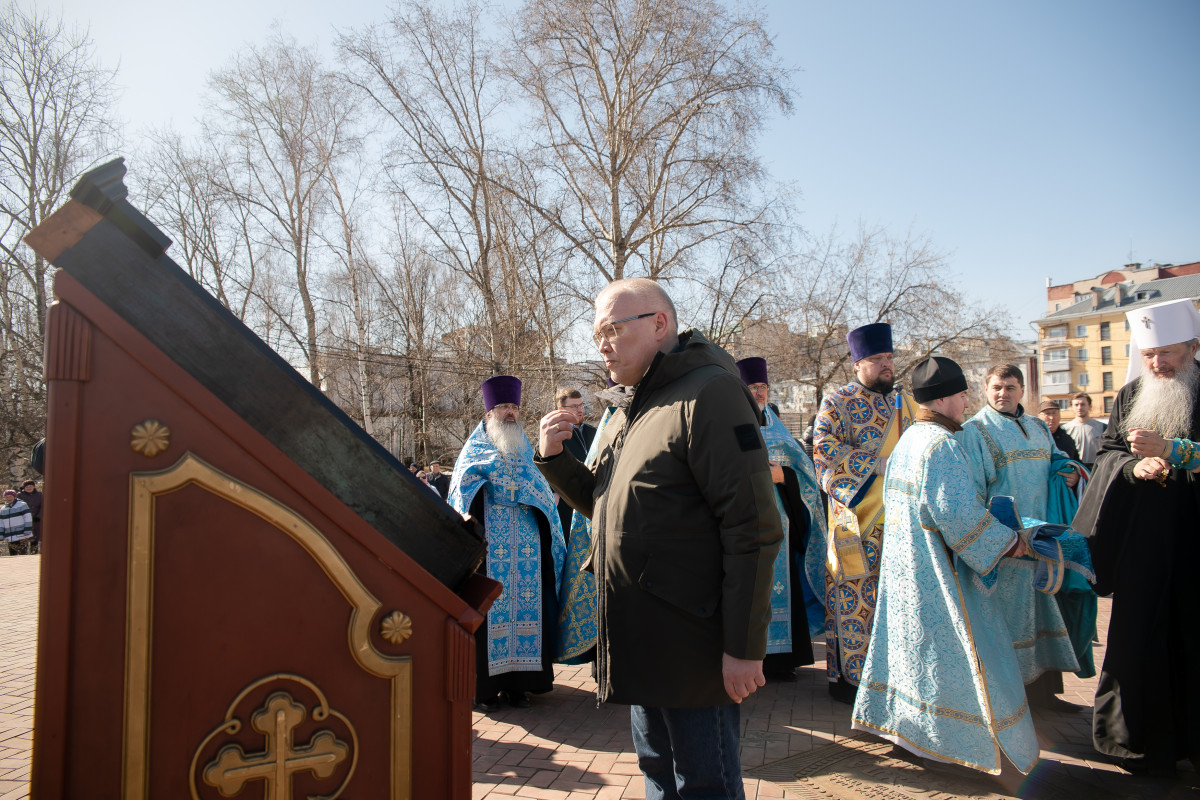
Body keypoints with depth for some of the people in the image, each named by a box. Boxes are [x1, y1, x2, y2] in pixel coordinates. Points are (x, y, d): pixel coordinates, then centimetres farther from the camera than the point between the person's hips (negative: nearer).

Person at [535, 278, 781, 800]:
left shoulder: (708, 393, -16)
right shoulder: (628, 410, 14)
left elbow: (753, 528, -20)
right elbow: (603, 504, 21)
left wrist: (744, 646, -20)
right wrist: (555, 460, 3)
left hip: (694, 650, -9)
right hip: (639, 642, 9)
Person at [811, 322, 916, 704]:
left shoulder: (906, 405, 17)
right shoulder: (837, 401, 0)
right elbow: (824, 448, -12)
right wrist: (878, 464, -16)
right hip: (855, 518, -5)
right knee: (853, 597, -2)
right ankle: (847, 675, 8)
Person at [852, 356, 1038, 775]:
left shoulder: (907, 440, 9)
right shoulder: (941, 443, -19)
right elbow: (958, 512, -25)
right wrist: (1008, 542, -14)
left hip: (903, 563, 9)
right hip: (937, 569, -9)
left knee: (911, 638, 18)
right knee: (948, 647, 1)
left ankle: (896, 716, 28)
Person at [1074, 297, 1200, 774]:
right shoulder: (1129, 397, 10)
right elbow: (1107, 452, 10)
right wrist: (1134, 466, -10)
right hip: (1142, 543, 3)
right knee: (1139, 636, 8)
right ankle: (1141, 739, 21)